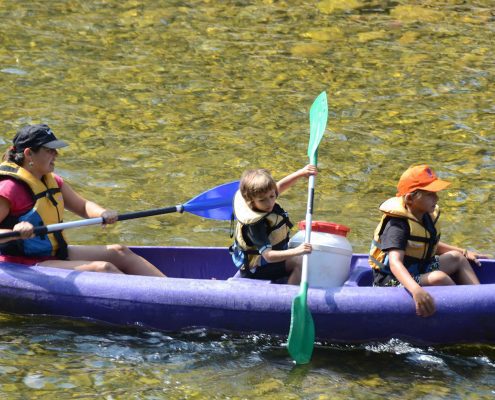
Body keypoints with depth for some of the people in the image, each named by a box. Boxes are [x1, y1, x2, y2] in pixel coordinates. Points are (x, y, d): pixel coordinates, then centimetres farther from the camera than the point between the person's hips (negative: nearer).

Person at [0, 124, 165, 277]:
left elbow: (83, 206, 18)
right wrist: (14, 232, -47)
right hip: (28, 267, -10)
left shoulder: (52, 181, 10)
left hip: (55, 254, 10)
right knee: (103, 268, -22)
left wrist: (102, 213, -5)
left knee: (120, 253, 1)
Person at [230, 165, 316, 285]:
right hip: (257, 269, -10)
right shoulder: (255, 225, -38)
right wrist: (296, 251, -58)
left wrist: (301, 173, -7)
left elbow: (279, 186, 5)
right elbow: (268, 256, -45)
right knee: (300, 262, -24)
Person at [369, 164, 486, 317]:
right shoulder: (398, 225, -24)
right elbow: (395, 263, -40)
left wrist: (464, 253, 25)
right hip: (394, 282, -10)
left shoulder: (427, 217, 5)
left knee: (456, 258, 11)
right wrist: (416, 290, -56)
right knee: (438, 278, -32)